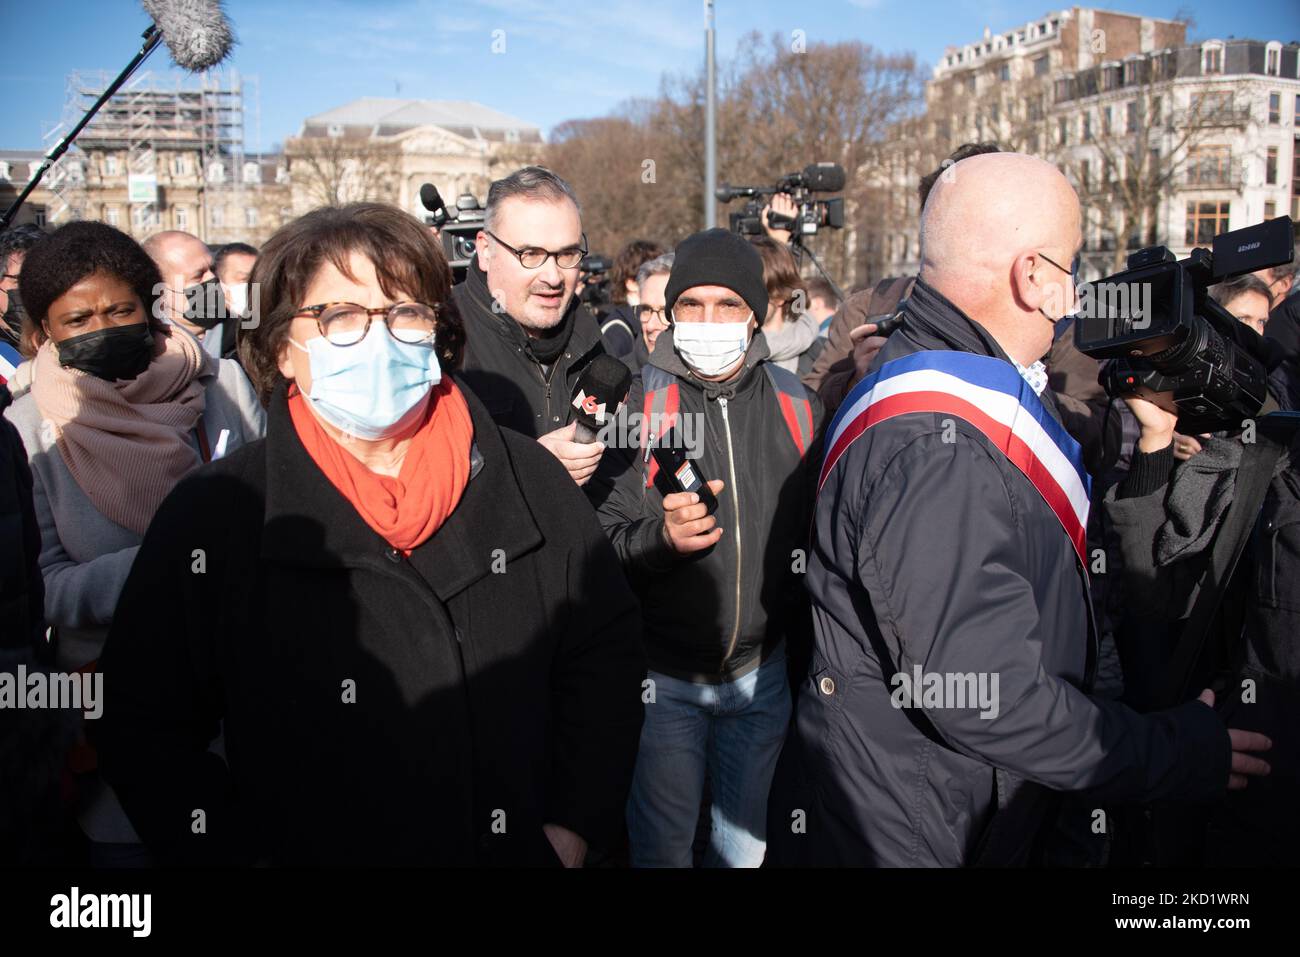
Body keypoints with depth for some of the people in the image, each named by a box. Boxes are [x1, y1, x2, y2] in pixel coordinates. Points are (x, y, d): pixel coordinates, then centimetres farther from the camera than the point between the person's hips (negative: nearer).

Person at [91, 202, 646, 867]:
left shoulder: (527, 478, -5)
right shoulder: (211, 514, -10)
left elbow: (606, 651, -1)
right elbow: (144, 730, -6)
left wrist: (571, 830, -7)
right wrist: (241, 855, -14)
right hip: (308, 851, -1)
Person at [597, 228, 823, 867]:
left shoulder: (797, 405, -2)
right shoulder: (636, 404, -10)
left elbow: (817, 530, 8)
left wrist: (805, 643, 7)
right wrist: (661, 537, -29)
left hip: (763, 672, 3)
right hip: (663, 676, -2)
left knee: (747, 842, 20)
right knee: (661, 844, 12)